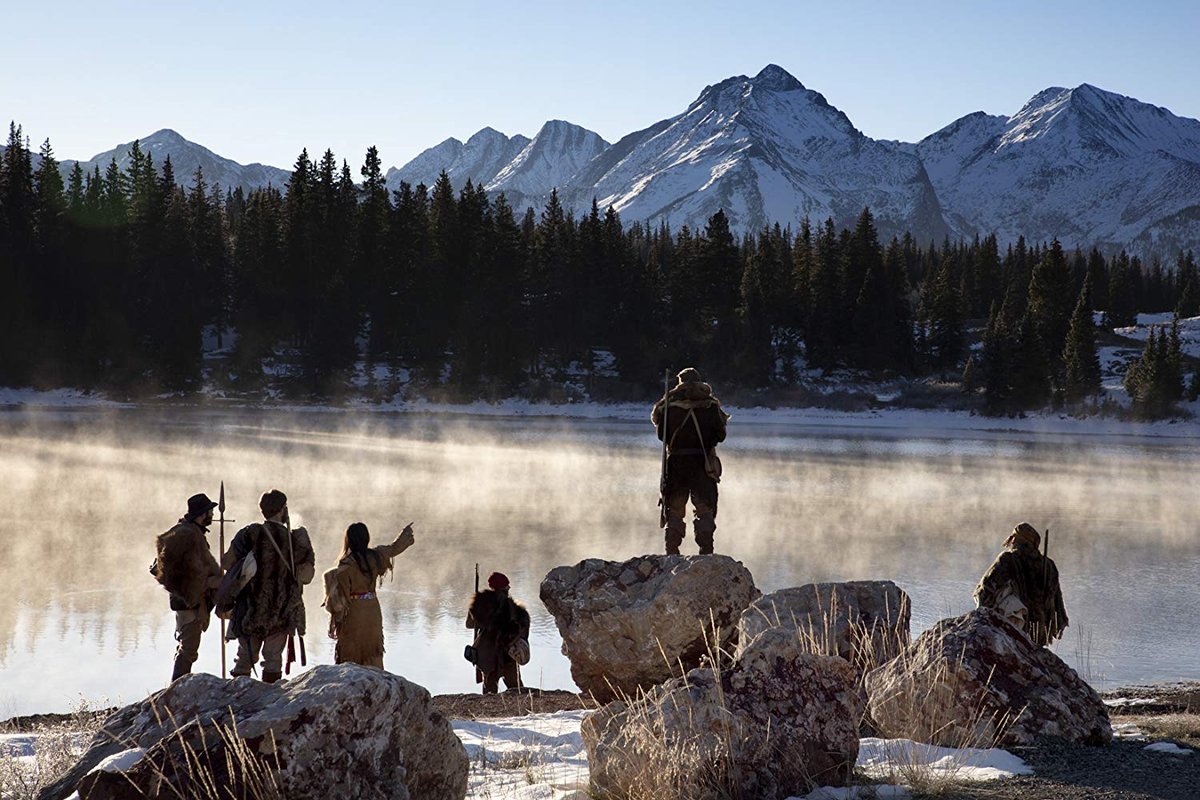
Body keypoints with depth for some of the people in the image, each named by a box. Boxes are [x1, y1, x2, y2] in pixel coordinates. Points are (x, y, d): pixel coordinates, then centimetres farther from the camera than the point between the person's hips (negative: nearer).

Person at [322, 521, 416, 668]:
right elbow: (394, 548, 19)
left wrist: (336, 616, -10)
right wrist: (406, 533, 38)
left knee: (348, 655, 2)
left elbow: (341, 591, -15)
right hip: (373, 609, 5)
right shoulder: (375, 556, 0)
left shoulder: (346, 564, -15)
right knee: (372, 653, 14)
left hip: (353, 611, -5)